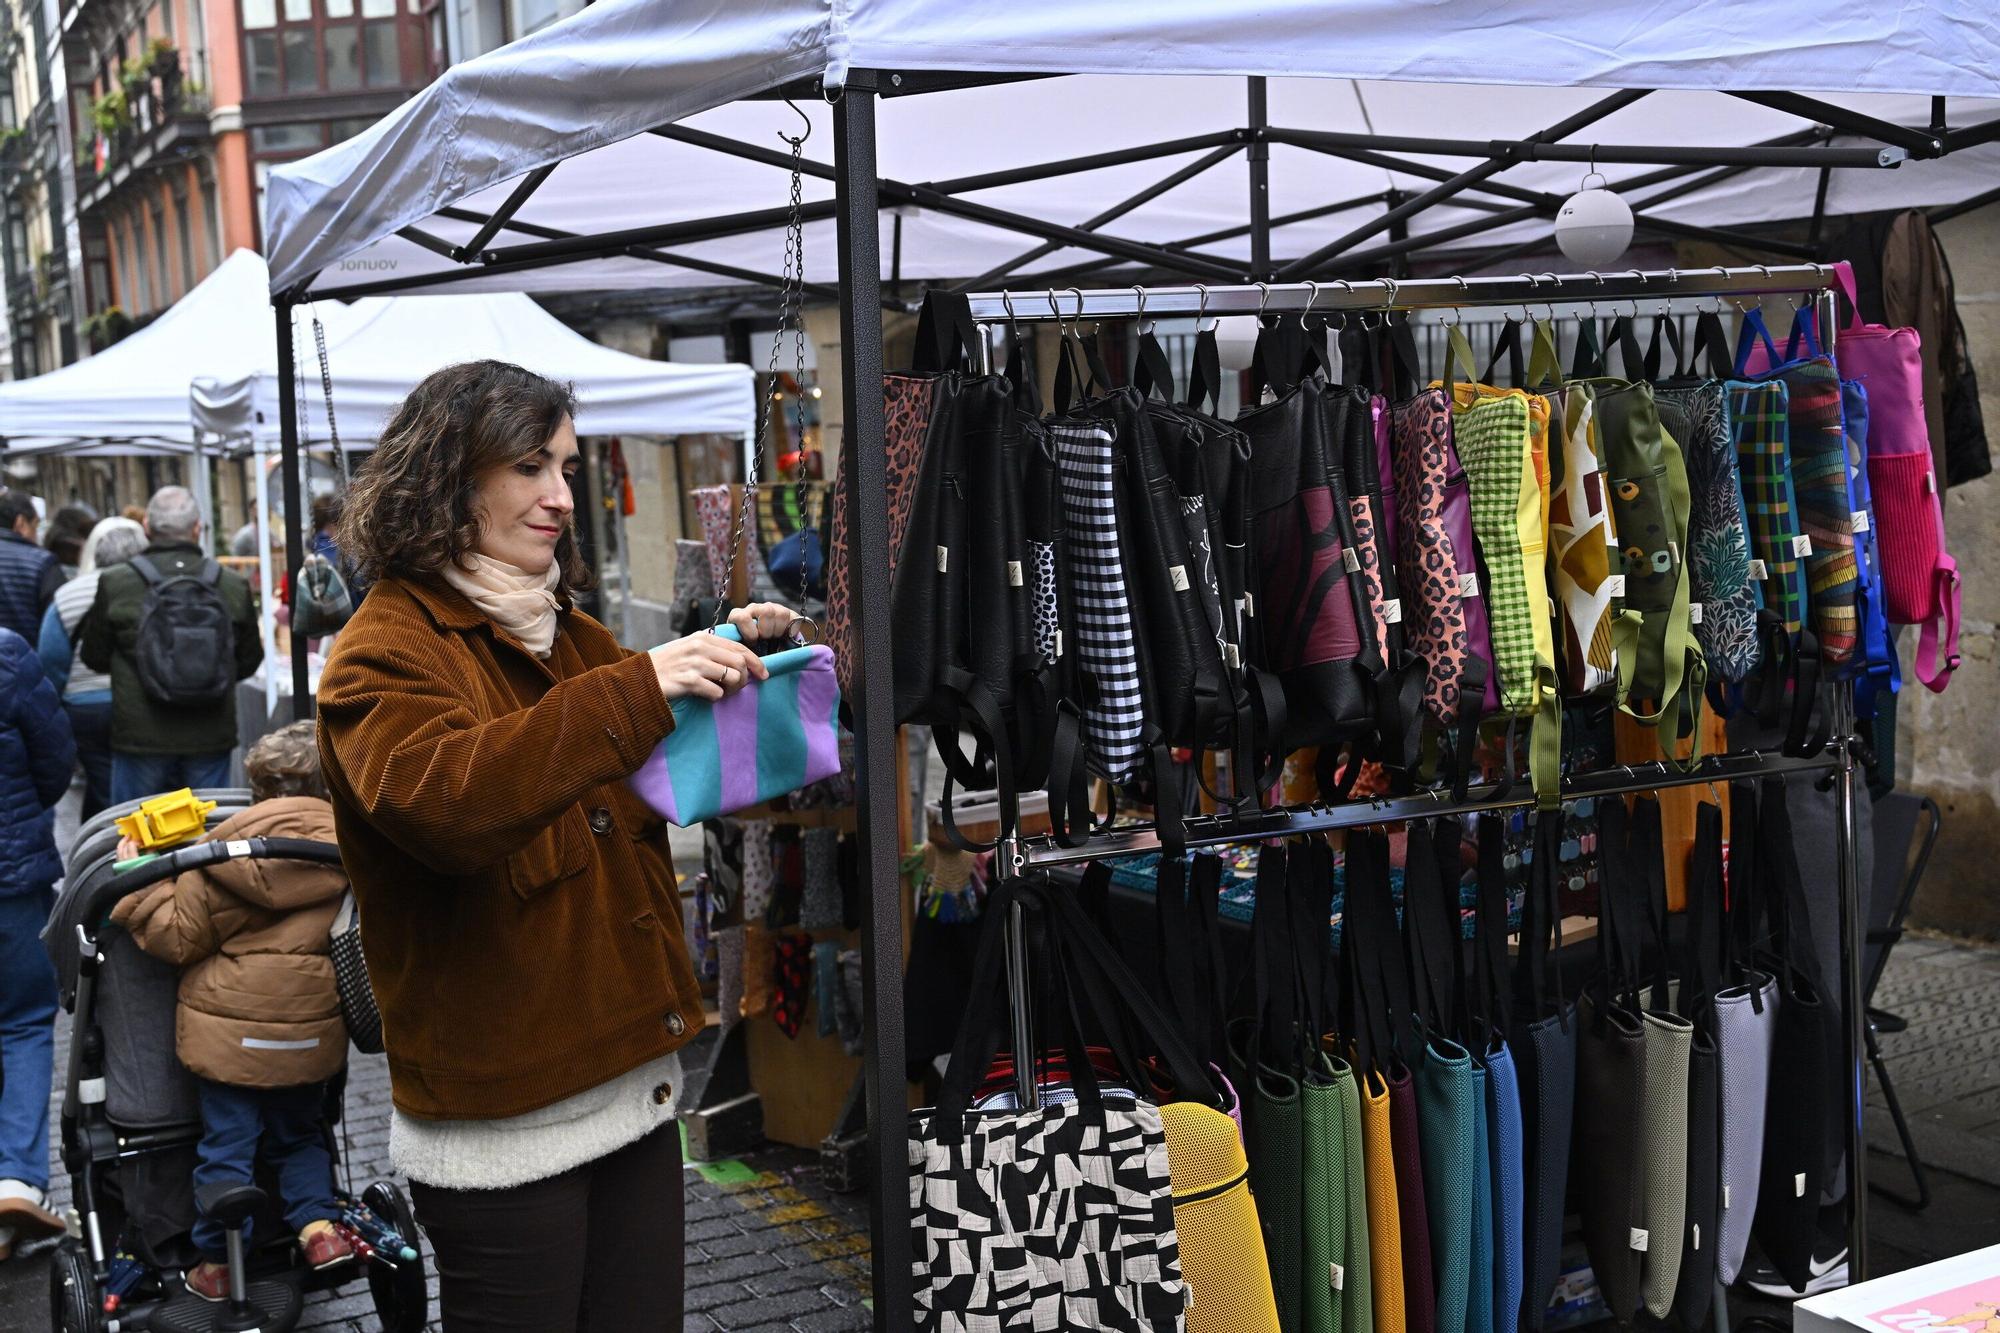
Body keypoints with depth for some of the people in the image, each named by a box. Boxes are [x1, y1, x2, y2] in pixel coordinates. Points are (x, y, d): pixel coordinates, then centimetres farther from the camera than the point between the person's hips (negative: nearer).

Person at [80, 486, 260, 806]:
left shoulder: (114, 584, -8)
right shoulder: (234, 586, -4)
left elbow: (95, 658, 3)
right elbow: (249, 660, 7)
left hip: (140, 738, -1)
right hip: (211, 739, 1)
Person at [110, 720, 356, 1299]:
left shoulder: (228, 853, -11)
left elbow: (178, 936, -7)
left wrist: (139, 883, 3)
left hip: (231, 1028, -3)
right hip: (311, 1029, 3)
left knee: (226, 1144, 9)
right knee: (300, 1134, 23)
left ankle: (217, 1262, 17)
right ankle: (318, 1224, 9)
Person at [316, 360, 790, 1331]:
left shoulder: (567, 631, 14)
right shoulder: (388, 649, -10)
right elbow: (440, 802, -30)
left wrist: (726, 659, 3)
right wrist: (636, 693, -35)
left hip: (630, 1089, 7)